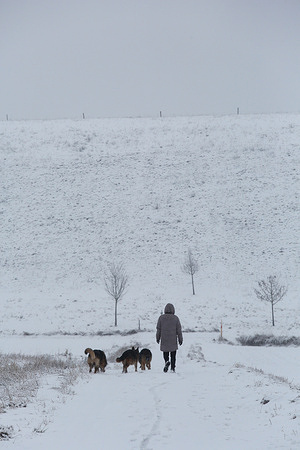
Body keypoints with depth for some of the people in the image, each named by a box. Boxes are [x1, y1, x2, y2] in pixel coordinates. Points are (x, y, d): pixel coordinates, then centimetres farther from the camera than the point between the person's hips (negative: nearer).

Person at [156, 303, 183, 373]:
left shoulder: (161, 317, -4)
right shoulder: (175, 318, -5)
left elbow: (158, 329, 1)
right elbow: (179, 330, -2)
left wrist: (158, 338, 13)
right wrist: (180, 339, 6)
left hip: (164, 340, 0)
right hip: (173, 340, 0)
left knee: (165, 352, 13)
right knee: (173, 354, 10)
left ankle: (166, 361, -14)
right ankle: (172, 368, 8)